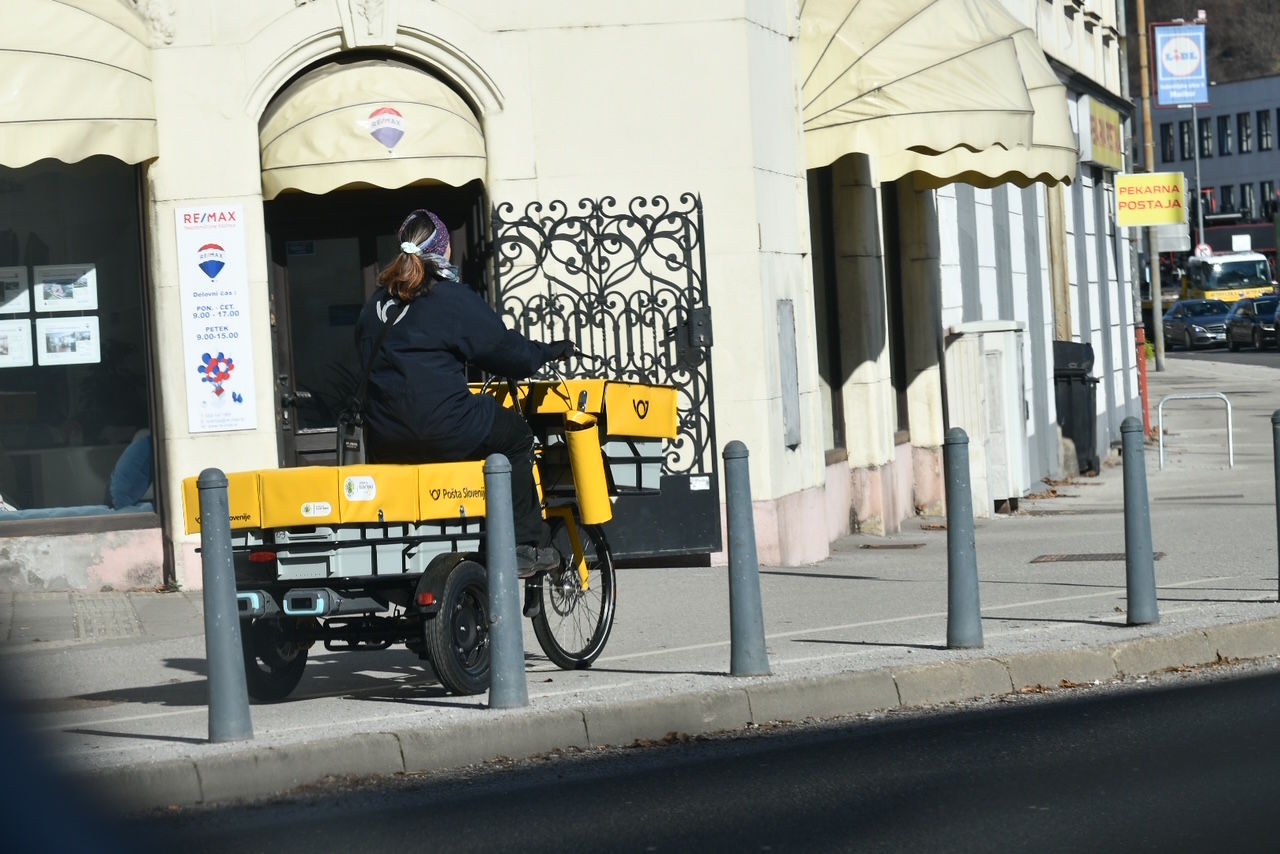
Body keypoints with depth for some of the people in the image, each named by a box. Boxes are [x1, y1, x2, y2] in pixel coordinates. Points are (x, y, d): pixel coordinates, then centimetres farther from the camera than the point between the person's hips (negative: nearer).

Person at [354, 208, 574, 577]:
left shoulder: (377, 303, 13)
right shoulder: (454, 298, -5)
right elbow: (505, 349, -1)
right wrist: (549, 351, 18)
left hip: (385, 443, 6)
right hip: (445, 434, -6)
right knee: (517, 438, 18)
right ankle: (527, 546, 15)